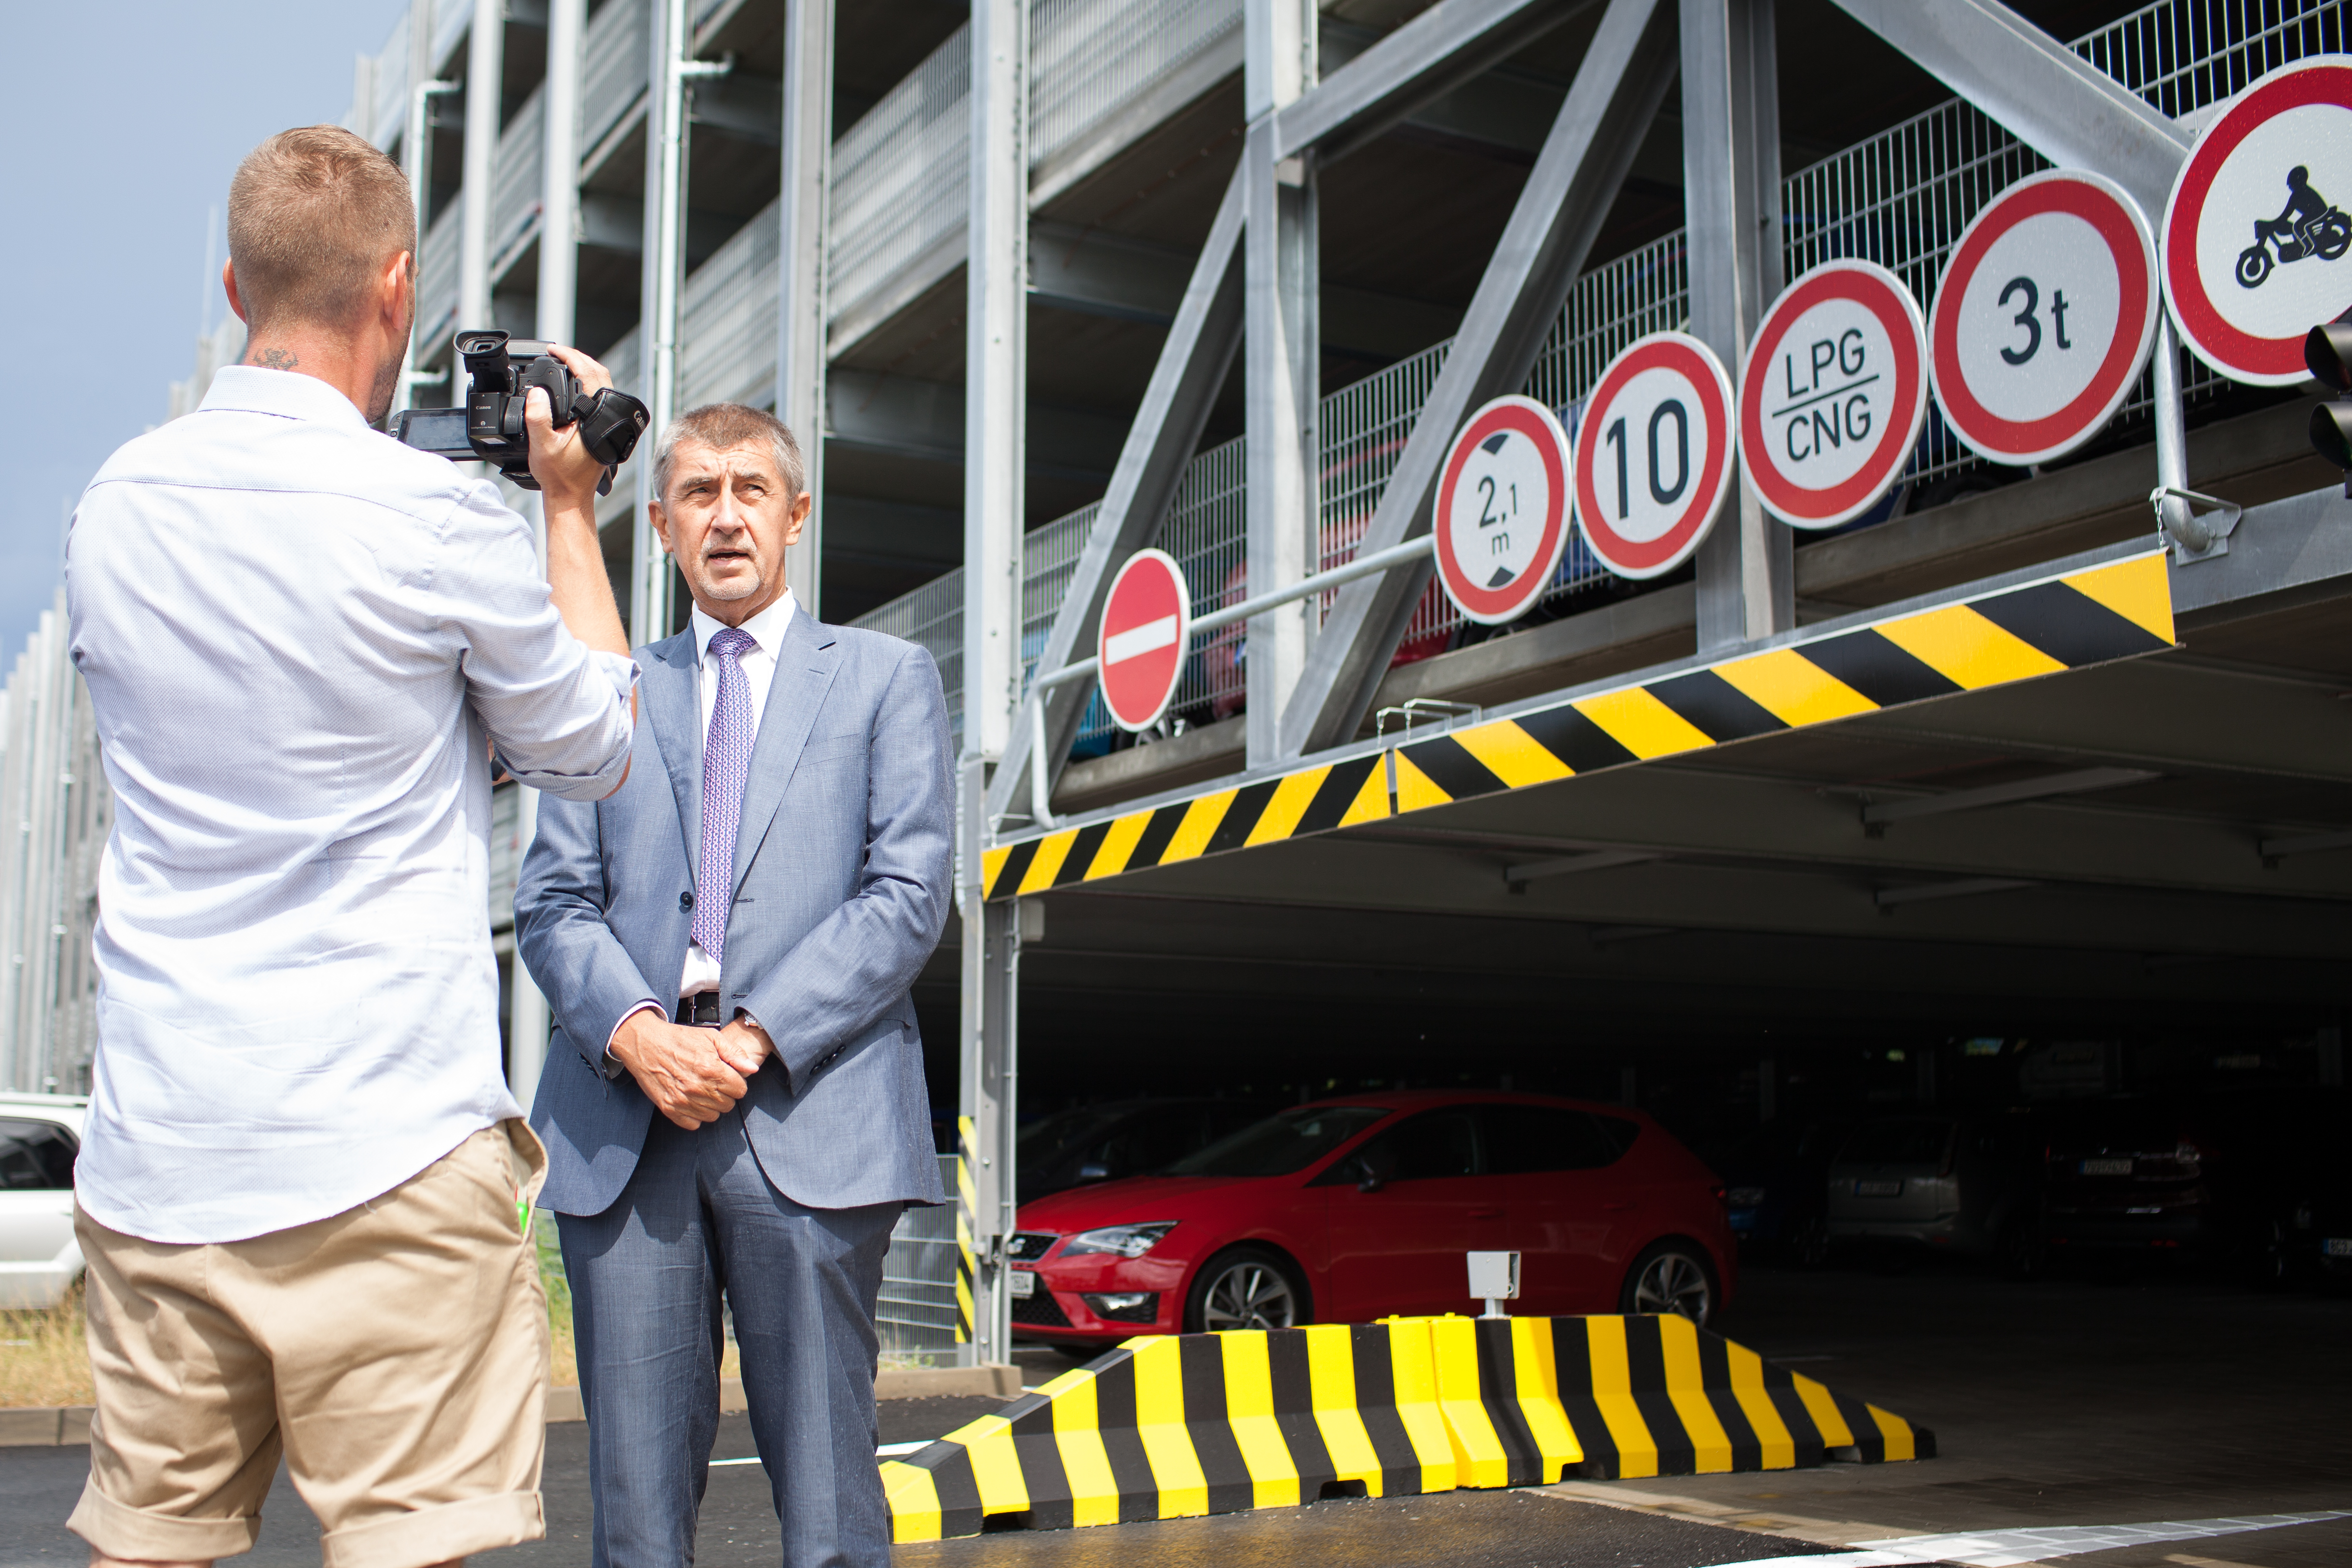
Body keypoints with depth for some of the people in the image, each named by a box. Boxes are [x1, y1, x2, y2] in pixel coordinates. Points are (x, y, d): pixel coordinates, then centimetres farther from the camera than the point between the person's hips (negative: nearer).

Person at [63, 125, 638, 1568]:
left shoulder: (115, 511, 8)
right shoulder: (438, 518, -9)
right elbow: (594, 752, 5)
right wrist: (570, 504, 13)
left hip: (155, 1160, 6)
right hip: (386, 1159, -5)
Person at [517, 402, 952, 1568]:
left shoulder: (886, 677, 13)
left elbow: (907, 897, 2)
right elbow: (553, 903, 11)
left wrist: (754, 1037, -10)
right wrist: (636, 1033, -9)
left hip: (807, 1115, -2)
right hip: (622, 1121, 3)